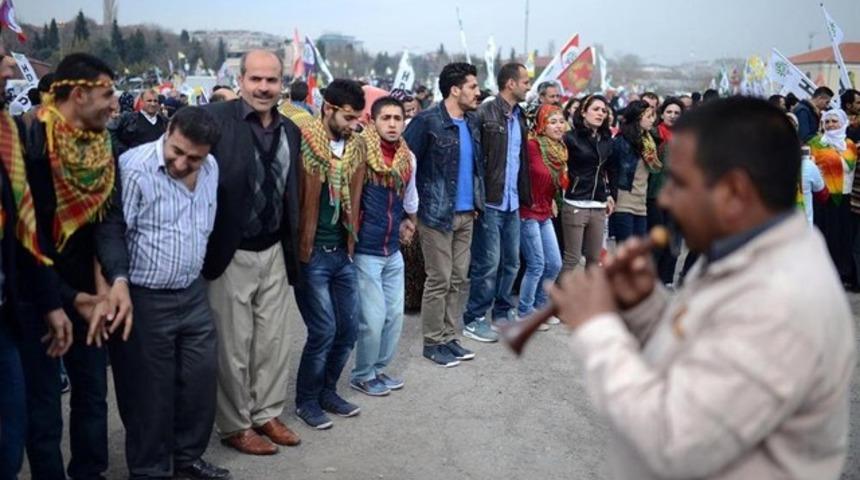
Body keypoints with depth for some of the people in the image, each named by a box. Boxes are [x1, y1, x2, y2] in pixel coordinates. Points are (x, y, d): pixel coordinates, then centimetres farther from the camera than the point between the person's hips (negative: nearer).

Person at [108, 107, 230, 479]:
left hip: (193, 293, 7)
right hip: (143, 299, -6)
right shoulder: (133, 168, -19)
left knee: (201, 377, 14)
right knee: (149, 390, 6)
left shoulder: (211, 168, 2)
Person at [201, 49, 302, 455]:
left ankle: (267, 414, 33)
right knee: (233, 345, 7)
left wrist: (292, 250, 13)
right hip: (231, 254, -5)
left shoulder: (290, 130, 7)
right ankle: (234, 426, 24)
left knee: (273, 340, 15)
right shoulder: (215, 119, -12)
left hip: (274, 253, 6)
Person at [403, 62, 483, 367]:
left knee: (457, 279, 12)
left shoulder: (472, 121, 10)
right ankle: (433, 342, 13)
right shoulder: (427, 121, -12)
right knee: (439, 280, 0)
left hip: (465, 214, 7)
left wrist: (477, 202, 14)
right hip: (437, 214, -7)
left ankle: (449, 337, 24)